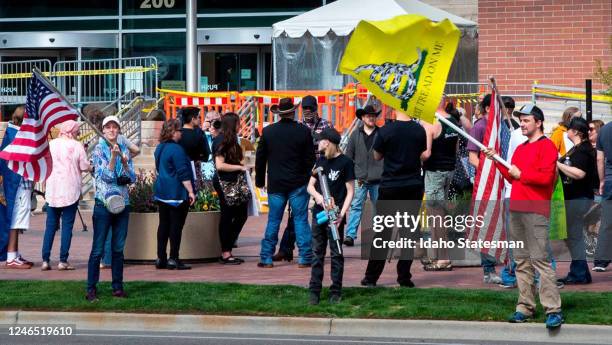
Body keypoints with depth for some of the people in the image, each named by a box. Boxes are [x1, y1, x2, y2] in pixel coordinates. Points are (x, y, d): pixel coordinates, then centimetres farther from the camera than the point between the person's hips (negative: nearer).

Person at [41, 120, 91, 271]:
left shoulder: (51, 144, 2)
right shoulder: (77, 146, -5)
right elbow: (85, 167, -4)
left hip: (53, 190, 3)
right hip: (71, 190, -3)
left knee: (50, 225, 7)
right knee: (67, 225, 1)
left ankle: (45, 260, 1)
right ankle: (63, 261, -3)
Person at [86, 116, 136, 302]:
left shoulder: (124, 150, 10)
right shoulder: (99, 149, -2)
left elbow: (132, 178, 6)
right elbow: (106, 175, -11)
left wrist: (124, 162, -9)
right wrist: (114, 156, -20)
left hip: (122, 204, 4)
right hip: (104, 204, -4)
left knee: (119, 248, 8)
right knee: (98, 249, -4)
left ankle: (117, 286, 15)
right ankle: (91, 288, -1)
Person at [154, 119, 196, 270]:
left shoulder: (159, 148, 12)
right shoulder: (176, 149, -16)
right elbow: (183, 173, -18)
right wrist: (191, 192, -15)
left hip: (161, 193, 8)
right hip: (176, 193, -8)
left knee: (163, 224, 10)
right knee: (176, 225, -4)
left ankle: (161, 259, 11)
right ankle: (173, 259, -4)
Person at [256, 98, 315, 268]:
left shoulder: (268, 131, -1)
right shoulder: (304, 131, -6)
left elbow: (260, 158, 5)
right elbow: (310, 158, -3)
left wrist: (260, 180, 15)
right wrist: (309, 179, 9)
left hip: (275, 184, 2)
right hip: (298, 184, -1)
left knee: (273, 221, 8)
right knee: (300, 220, 3)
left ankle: (266, 258, 7)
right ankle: (305, 257, 2)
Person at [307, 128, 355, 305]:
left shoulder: (345, 162, -5)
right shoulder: (321, 160, 12)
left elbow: (350, 191, -6)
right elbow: (310, 186, 13)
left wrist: (342, 213, -16)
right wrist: (318, 196, -10)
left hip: (334, 215, -6)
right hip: (319, 212, 6)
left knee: (336, 254, 0)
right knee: (317, 253, 6)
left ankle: (336, 292, 5)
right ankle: (315, 291, 9)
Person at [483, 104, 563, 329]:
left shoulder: (547, 146, -5)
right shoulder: (520, 149, 21)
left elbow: (546, 177, -16)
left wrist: (521, 174, -8)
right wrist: (497, 161, 12)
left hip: (535, 211, -8)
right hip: (516, 209, 8)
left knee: (540, 259, -13)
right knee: (521, 261, 8)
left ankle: (553, 311, -15)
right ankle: (525, 307, 13)